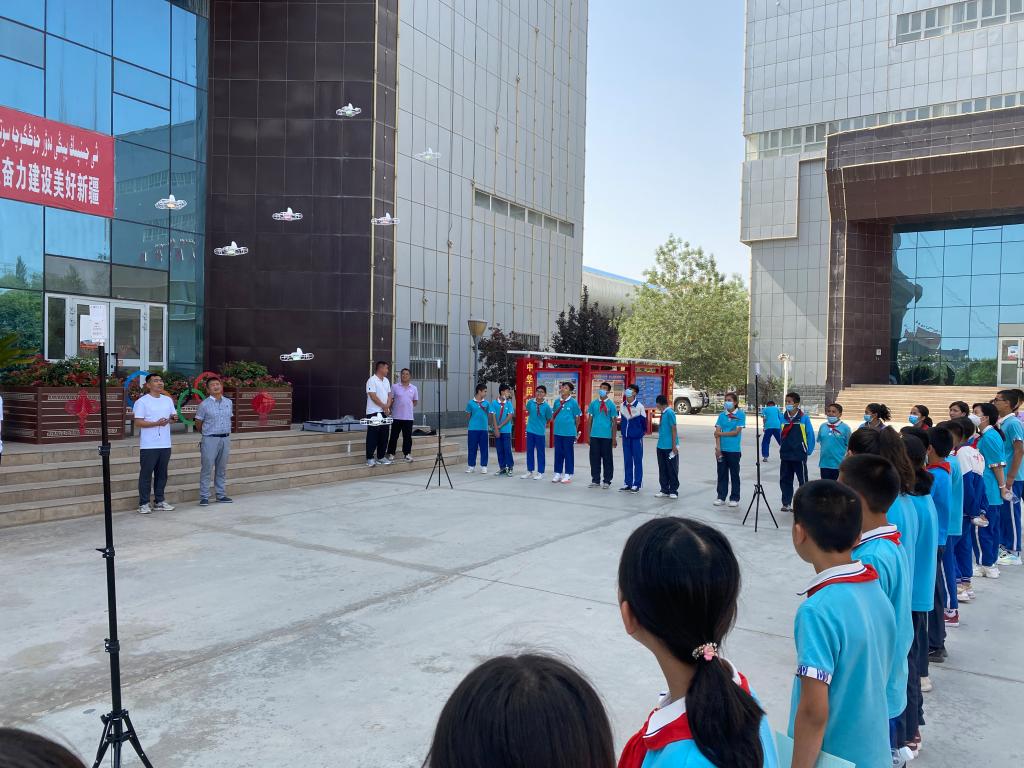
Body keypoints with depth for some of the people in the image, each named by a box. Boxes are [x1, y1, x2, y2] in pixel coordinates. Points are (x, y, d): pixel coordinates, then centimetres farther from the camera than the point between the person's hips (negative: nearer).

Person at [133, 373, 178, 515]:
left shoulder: (168, 400, 12)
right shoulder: (142, 401, -6)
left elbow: (173, 416, 20)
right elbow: (138, 422, -11)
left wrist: (174, 418, -4)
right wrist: (156, 423, -22)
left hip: (165, 444, 6)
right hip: (148, 445, -6)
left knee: (162, 474, 11)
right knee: (146, 474, 0)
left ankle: (159, 502, 20)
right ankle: (144, 504, 6)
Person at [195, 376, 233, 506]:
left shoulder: (229, 402, 8)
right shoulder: (204, 404, -5)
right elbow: (198, 424, 4)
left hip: (225, 439, 4)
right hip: (210, 440, -4)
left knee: (222, 469, 11)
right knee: (206, 469, -3)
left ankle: (221, 495, 18)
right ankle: (204, 497, 2)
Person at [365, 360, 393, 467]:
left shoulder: (386, 380, 15)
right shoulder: (372, 380, -11)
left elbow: (389, 395, 14)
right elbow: (373, 396, -16)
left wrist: (388, 406, -4)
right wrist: (383, 406, -12)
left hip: (385, 412, 8)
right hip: (374, 412, -8)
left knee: (384, 436, 10)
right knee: (373, 437, -5)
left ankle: (381, 457, 18)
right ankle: (370, 458, -1)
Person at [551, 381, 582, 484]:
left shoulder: (573, 402, -5)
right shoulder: (557, 401, 7)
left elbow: (577, 418, 1)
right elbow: (553, 415, 20)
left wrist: (576, 432, 5)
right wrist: (555, 423, 8)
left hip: (569, 432, -4)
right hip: (558, 432, 4)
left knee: (568, 454, 3)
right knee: (558, 453, 10)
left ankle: (568, 475, 10)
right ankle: (557, 473, 19)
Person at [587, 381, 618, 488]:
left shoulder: (611, 404, 0)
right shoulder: (593, 403, 7)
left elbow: (614, 422, 1)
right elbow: (590, 420, 10)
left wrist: (614, 438, -3)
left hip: (607, 436, -2)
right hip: (594, 435, 2)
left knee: (607, 459, 4)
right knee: (594, 458, 6)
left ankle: (607, 481, 13)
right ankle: (595, 480, 16)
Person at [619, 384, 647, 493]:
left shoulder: (639, 406, -9)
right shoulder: (622, 406, 4)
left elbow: (644, 420, 0)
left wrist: (643, 432, 8)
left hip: (636, 437, -5)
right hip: (625, 437, 5)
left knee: (637, 461, 1)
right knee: (627, 461, 9)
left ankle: (637, 484, 5)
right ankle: (628, 483, 17)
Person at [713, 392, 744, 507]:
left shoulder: (740, 415, -3)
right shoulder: (722, 415, 7)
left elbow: (736, 432, -9)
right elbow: (717, 432, 1)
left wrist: (721, 433, -5)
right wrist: (717, 447, -9)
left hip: (734, 450, -3)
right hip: (722, 449, 3)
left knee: (734, 475, 5)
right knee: (722, 474, 8)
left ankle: (735, 498, 13)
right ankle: (721, 497, 17)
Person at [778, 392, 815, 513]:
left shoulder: (804, 418, -9)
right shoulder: (783, 418, 2)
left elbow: (810, 435, -5)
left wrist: (808, 451, -4)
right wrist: (782, 448, 8)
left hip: (799, 456, -4)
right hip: (785, 456, 4)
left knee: (803, 481, 4)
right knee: (785, 480, 10)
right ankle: (786, 503, 20)